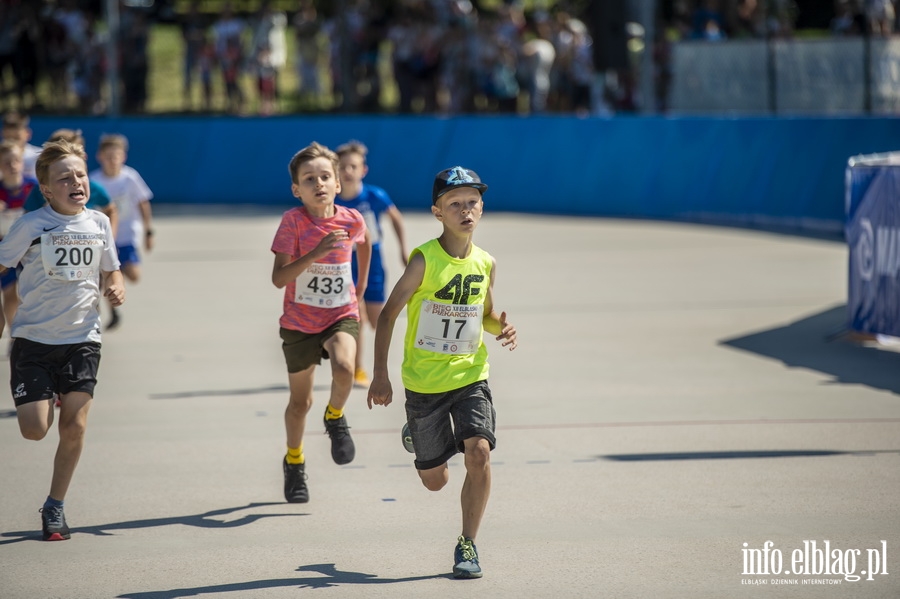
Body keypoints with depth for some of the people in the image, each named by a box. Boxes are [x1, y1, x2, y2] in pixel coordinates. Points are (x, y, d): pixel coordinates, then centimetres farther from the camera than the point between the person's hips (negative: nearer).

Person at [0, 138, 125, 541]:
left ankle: (54, 507, 13)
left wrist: (116, 289, -4)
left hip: (82, 339, 3)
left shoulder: (98, 224, 4)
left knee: (74, 426, -5)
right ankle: (43, 399, 28)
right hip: (33, 339, -2)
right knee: (34, 431, -10)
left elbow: (110, 272, 18)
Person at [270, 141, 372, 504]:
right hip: (299, 321, 0)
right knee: (300, 400, 12)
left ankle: (335, 419, 2)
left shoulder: (352, 221, -10)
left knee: (344, 368, -31)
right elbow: (278, 278, -24)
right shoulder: (293, 221, -18)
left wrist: (361, 284, 19)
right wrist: (316, 252, -34)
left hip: (341, 315, 0)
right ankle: (294, 462, 38)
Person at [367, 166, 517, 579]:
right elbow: (389, 313, -9)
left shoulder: (486, 263, 0)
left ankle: (467, 545, -4)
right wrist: (380, 374, -14)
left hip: (470, 377, 2)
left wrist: (503, 328, -6)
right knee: (434, 481, 10)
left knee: (479, 453, -21)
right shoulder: (424, 259, -14)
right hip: (424, 381, -2)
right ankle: (416, 434, 47)